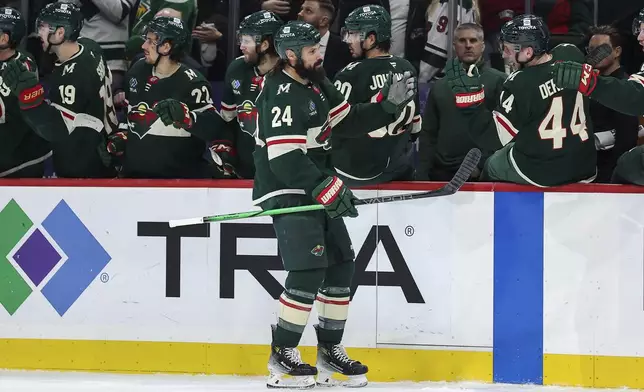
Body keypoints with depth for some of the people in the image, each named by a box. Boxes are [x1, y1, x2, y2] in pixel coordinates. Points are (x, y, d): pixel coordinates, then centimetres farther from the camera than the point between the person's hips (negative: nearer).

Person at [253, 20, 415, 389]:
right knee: (309, 270, -17)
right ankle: (282, 357, -9)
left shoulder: (316, 83, 9)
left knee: (341, 264, 9)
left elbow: (349, 118, 18)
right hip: (286, 193, -10)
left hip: (316, 188, 10)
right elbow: (284, 159, -26)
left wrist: (389, 105, 4)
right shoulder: (282, 94, -19)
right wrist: (327, 189, -28)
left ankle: (330, 350, 18)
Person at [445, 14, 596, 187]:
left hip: (539, 173, -5)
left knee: (491, 167, 24)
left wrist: (471, 99, -24)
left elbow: (493, 139, -22)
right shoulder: (572, 56, -10)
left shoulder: (519, 85, -26)